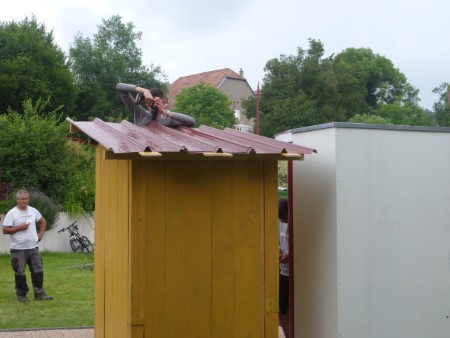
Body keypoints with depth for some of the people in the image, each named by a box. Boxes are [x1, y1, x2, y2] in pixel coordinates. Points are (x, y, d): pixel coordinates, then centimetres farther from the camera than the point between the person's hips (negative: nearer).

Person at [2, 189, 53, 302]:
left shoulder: (33, 211, 7)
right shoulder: (12, 213, -7)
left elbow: (43, 221, 22)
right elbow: (5, 230, -10)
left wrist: (40, 234, 9)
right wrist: (19, 228, -18)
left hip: (33, 247, 4)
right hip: (18, 249, -4)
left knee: (38, 271, 4)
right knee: (20, 273, 5)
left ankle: (39, 294, 11)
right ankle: (21, 295, 18)